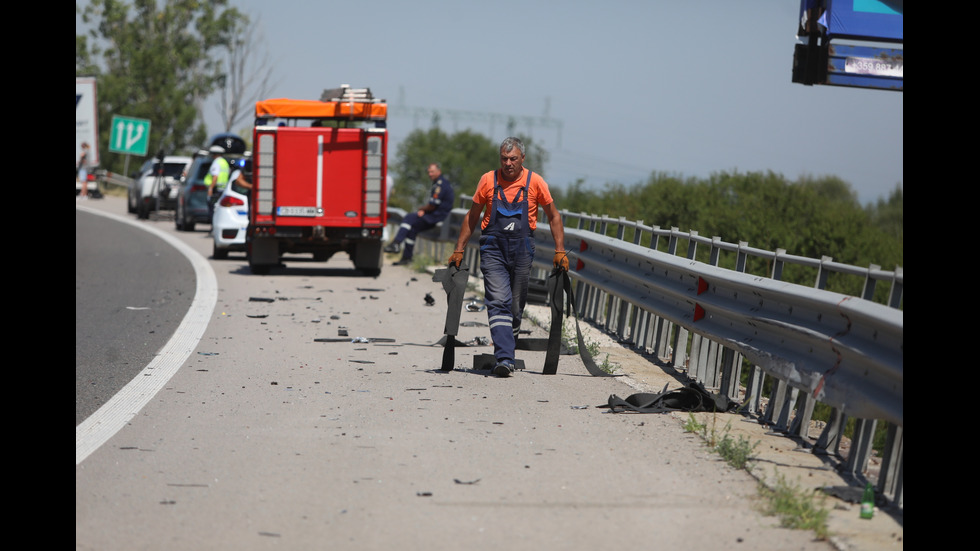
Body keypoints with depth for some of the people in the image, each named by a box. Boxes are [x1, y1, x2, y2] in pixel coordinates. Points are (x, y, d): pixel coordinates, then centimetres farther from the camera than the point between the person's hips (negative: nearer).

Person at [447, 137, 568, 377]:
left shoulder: (535, 182, 1)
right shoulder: (488, 180, 2)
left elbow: (554, 217, 9)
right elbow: (472, 216, 12)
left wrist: (560, 251, 4)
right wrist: (459, 250, 10)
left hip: (522, 250, 1)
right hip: (493, 249, -1)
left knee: (516, 306, 7)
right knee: (498, 303, -14)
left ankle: (506, 354, 23)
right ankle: (504, 359, -23)